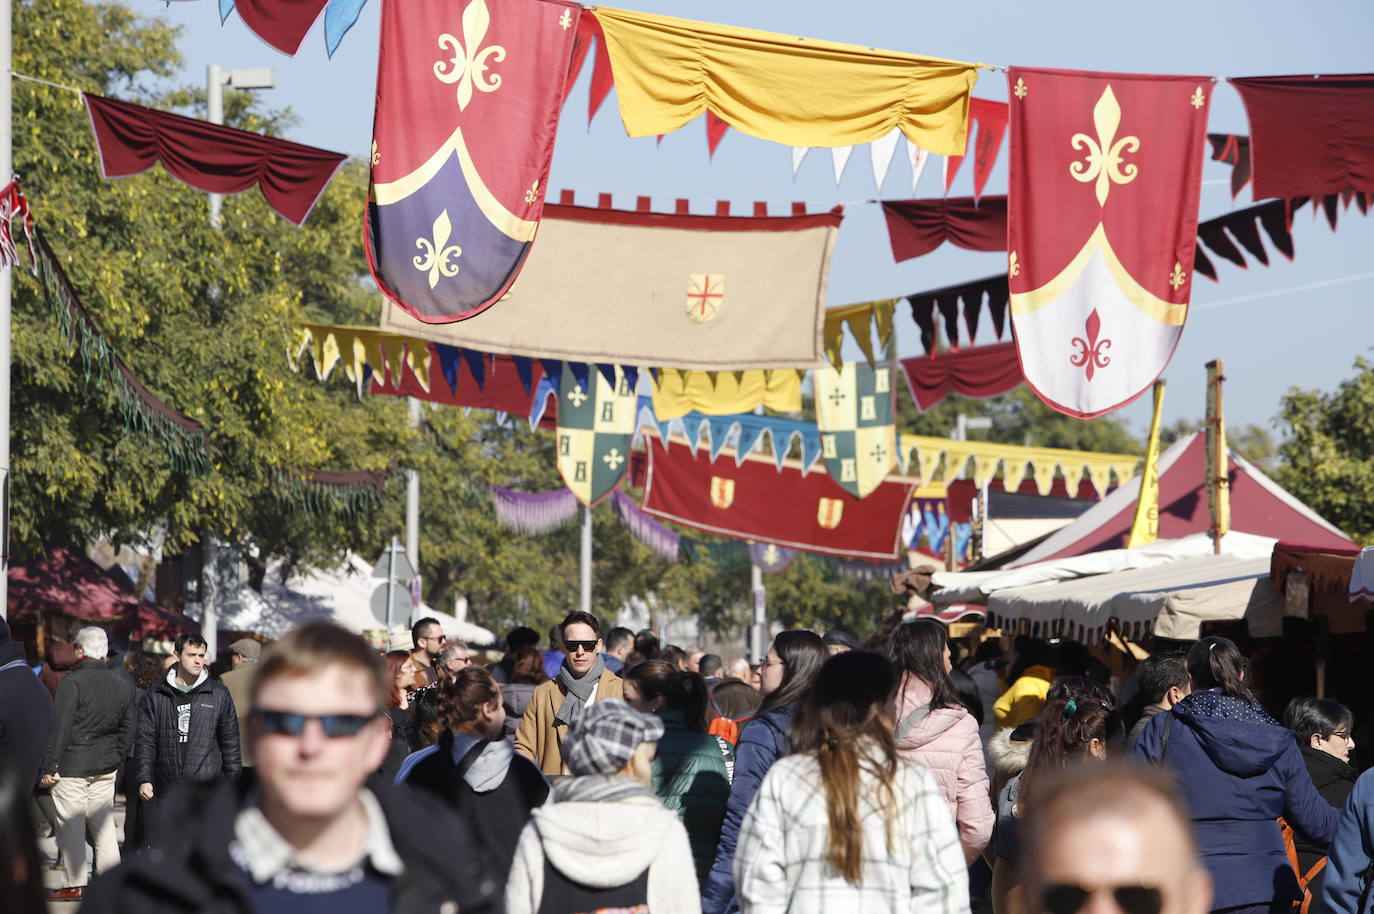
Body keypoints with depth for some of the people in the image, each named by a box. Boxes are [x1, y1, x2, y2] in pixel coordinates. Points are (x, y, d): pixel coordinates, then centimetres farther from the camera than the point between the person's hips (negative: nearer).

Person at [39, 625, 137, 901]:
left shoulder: (73, 682, -14)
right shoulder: (122, 685, 7)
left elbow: (60, 728, -14)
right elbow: (128, 730, 13)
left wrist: (49, 767, -9)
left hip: (72, 765, -6)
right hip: (106, 767, 6)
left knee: (71, 826, 0)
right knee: (104, 823, 12)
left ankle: (74, 884, 3)